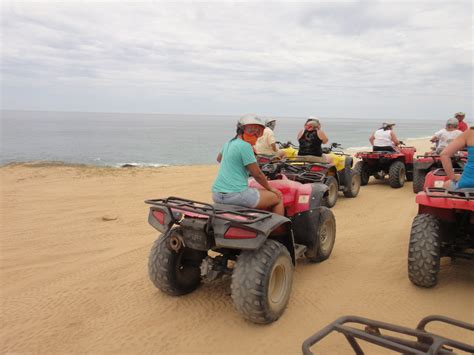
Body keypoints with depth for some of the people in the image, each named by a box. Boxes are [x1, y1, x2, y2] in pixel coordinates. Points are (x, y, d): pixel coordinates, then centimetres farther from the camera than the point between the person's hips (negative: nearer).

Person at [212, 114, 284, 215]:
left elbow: (219, 158, 33)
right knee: (278, 199, 4)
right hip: (235, 194, -9)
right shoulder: (245, 146, -14)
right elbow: (257, 174, -9)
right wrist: (270, 189, 6)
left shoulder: (229, 143, 12)